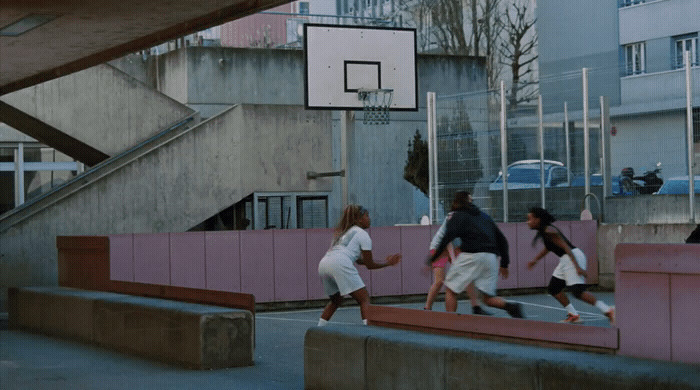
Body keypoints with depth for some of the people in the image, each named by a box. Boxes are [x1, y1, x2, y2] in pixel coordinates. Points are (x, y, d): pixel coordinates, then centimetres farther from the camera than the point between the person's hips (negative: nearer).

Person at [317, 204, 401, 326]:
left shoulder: (343, 232, 33)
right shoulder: (362, 234, 10)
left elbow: (359, 260, 35)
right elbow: (369, 265, 10)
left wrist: (386, 261, 35)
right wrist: (388, 263, 25)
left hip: (324, 263, 8)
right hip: (340, 265, -8)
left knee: (336, 300, 26)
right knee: (364, 298, -3)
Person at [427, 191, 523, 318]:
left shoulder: (457, 216, 10)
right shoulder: (485, 216, 28)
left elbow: (448, 237, -7)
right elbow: (502, 240, 25)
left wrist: (433, 258, -9)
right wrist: (504, 263, 27)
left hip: (471, 255, -5)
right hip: (491, 258, 5)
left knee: (451, 289, 6)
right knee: (489, 298, 9)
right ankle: (511, 307, -17)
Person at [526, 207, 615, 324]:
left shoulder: (549, 231, -17)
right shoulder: (543, 231, 14)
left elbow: (566, 247, -21)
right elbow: (547, 248, 32)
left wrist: (577, 267, -26)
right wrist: (535, 260, 28)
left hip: (573, 257, -11)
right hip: (565, 260, 11)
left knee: (577, 291, -19)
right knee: (553, 289, 13)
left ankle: (608, 311, -19)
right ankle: (574, 316, 16)